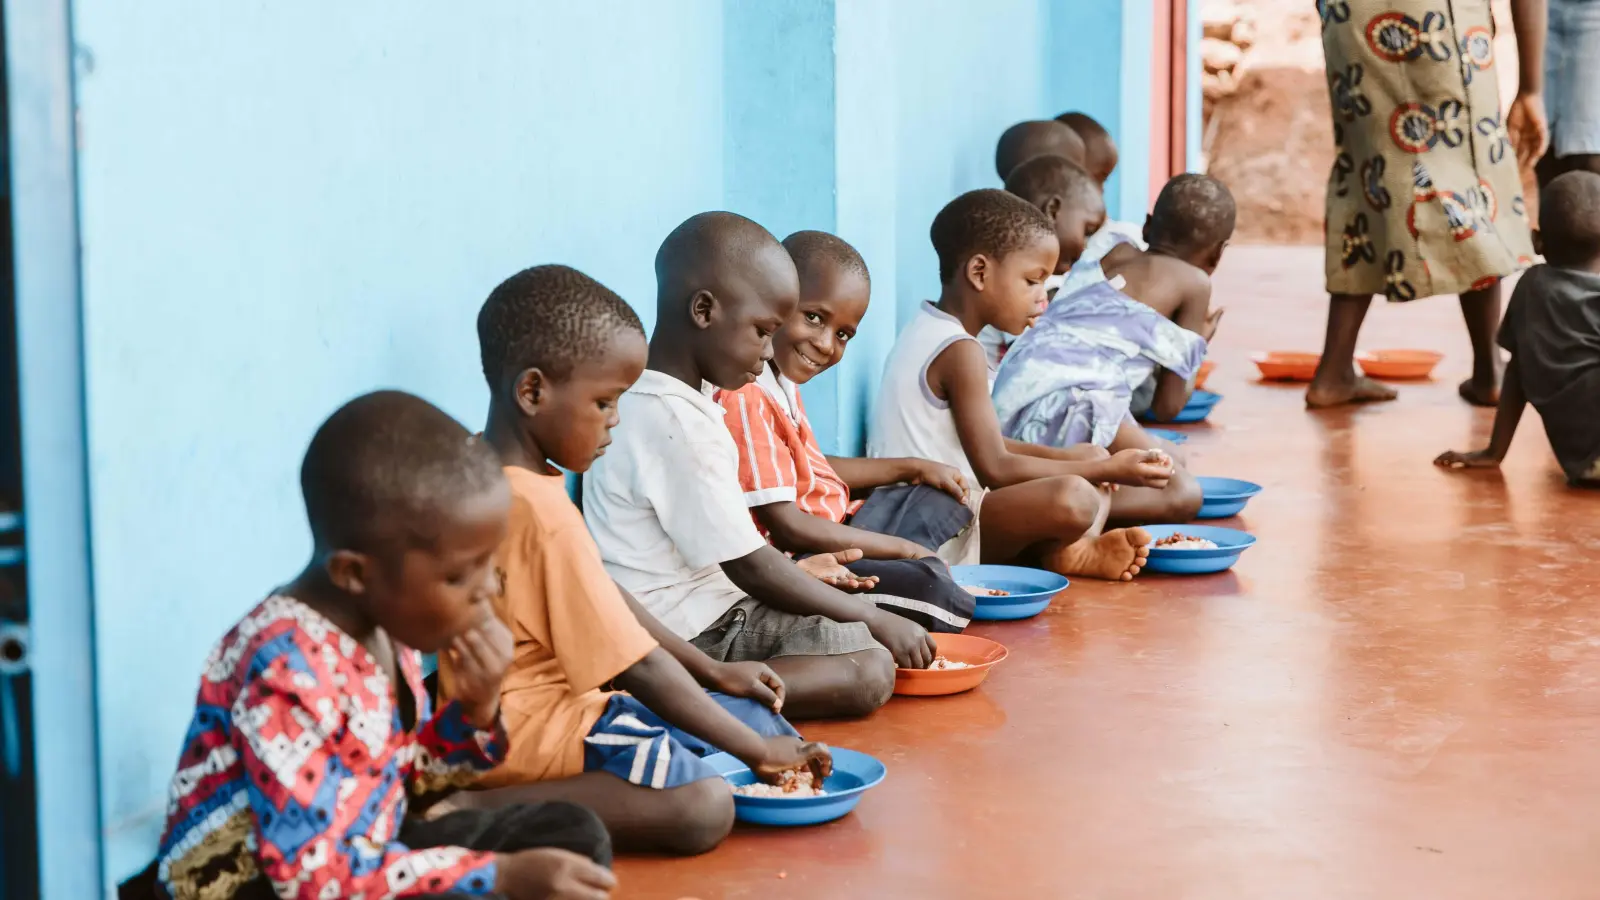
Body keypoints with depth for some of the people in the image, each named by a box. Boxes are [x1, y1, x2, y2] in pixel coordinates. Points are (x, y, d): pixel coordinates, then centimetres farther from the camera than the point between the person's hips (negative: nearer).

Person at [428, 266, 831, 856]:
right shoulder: (542, 511, -22)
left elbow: (604, 597, 17)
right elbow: (639, 667, -19)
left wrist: (713, 671, 16)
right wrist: (759, 751, -10)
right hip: (531, 727, -11)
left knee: (763, 721, 10)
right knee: (703, 806, -32)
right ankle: (472, 811, -21)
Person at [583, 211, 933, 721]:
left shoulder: (646, 398, 10)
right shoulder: (679, 426, -21)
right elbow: (749, 565, -18)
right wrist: (877, 621, -11)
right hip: (692, 637, -10)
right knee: (870, 673, -21)